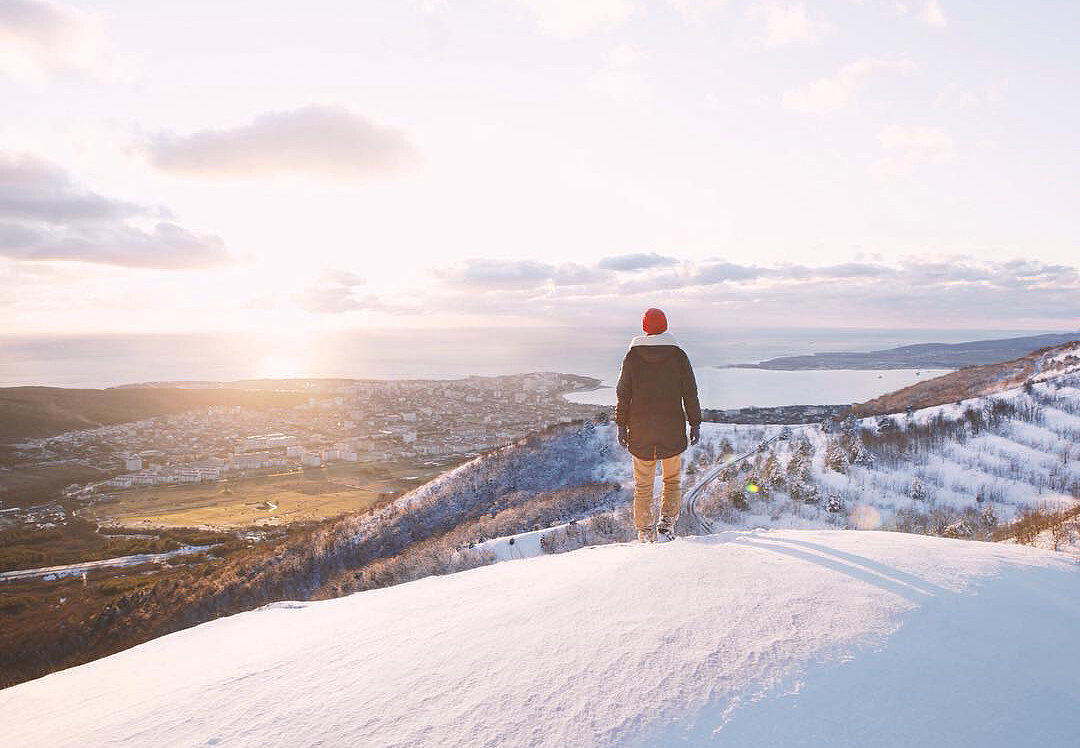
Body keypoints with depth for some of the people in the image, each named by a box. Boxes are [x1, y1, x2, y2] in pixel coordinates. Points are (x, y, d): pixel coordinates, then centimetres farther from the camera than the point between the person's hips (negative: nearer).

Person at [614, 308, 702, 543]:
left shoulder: (632, 355, 0)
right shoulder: (677, 354, -2)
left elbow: (623, 393, 0)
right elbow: (689, 392, -1)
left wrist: (621, 425, 5)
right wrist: (695, 423, 5)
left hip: (640, 430, 0)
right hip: (672, 428, 0)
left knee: (642, 485, 10)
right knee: (672, 480, 17)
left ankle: (645, 534, 10)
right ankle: (666, 524, 3)